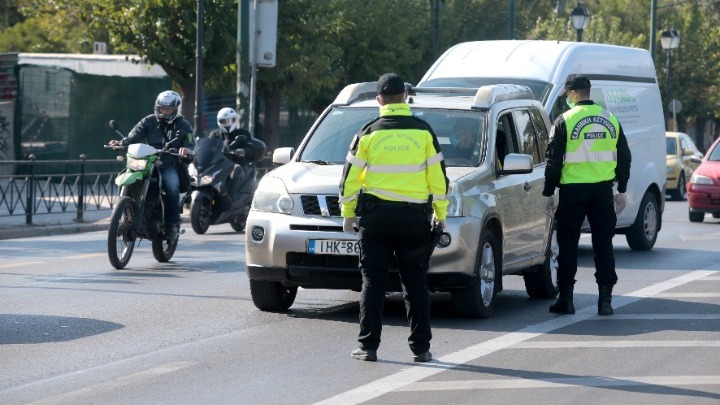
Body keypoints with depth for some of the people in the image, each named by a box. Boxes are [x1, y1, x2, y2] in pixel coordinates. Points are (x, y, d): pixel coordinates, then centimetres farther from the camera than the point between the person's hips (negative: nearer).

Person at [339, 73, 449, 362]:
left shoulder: (369, 133, 0)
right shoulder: (423, 132, 1)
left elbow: (350, 179, 2)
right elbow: (438, 178, 2)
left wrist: (347, 214, 13)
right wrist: (440, 215, 11)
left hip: (375, 217, 0)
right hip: (415, 217, 1)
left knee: (373, 282, 4)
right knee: (415, 283, 6)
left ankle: (368, 346, 1)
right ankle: (420, 347, 5)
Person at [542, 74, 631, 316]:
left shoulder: (565, 121, -6)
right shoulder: (610, 120, 7)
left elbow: (554, 160, -6)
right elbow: (624, 158, 12)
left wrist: (548, 194, 0)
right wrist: (622, 190, 20)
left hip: (573, 190, -3)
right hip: (603, 191, 3)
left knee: (568, 245, 4)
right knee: (603, 244, 7)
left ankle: (566, 299, 4)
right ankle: (605, 298, 3)